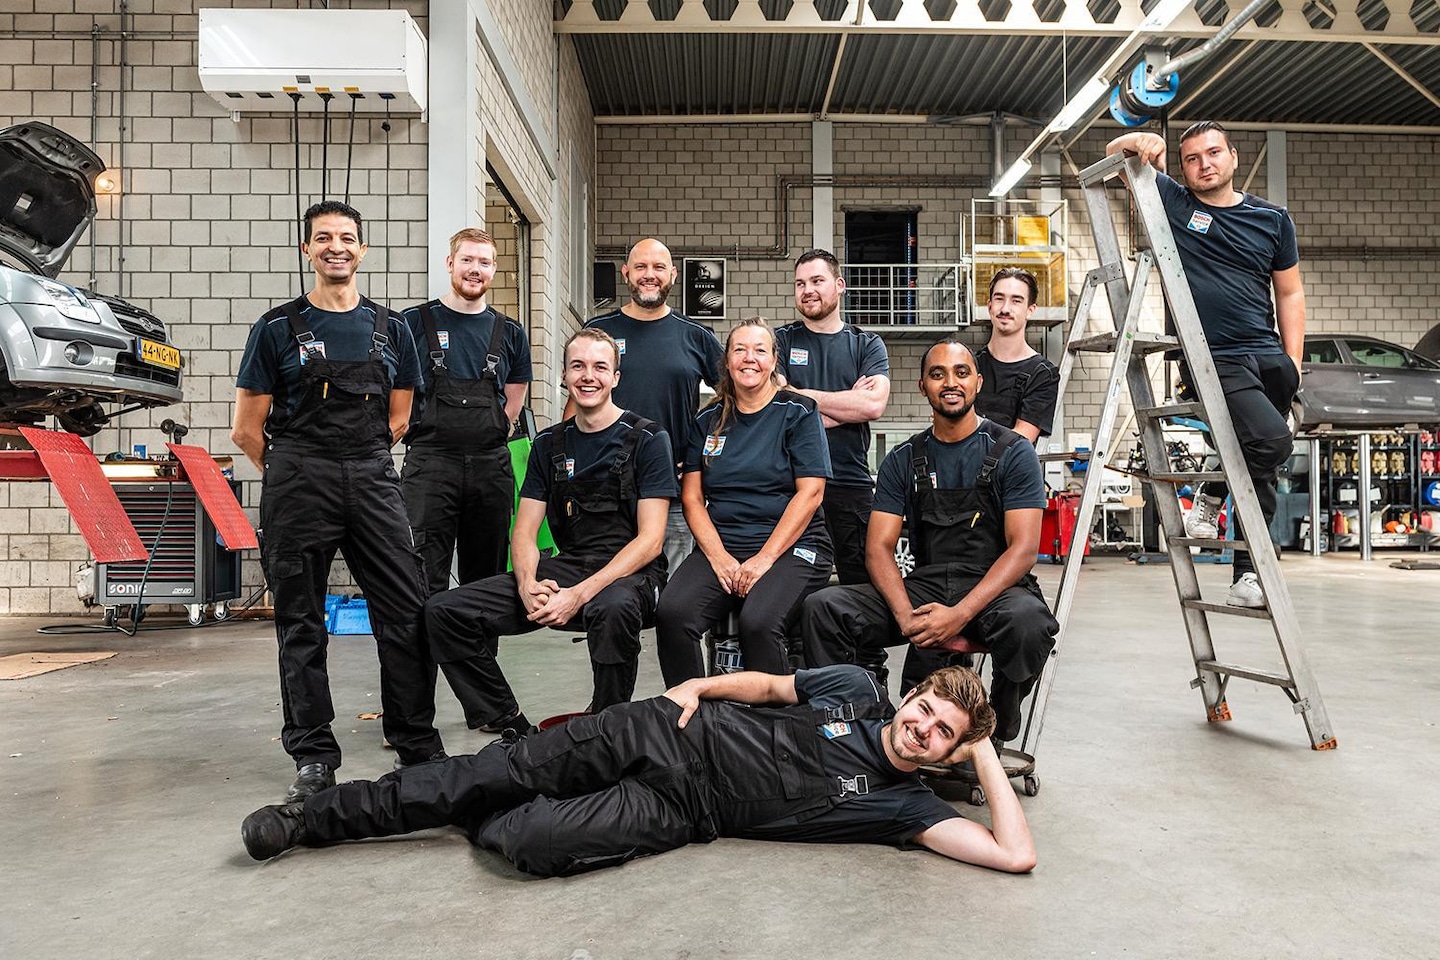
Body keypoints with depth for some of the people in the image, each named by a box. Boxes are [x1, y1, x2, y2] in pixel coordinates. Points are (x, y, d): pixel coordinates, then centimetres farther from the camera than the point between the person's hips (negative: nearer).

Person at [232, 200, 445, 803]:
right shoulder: (277, 329, 4)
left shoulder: (390, 330, 11)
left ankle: (419, 747, 11)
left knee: (407, 615, -2)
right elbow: (247, 429, 6)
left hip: (372, 482, 2)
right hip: (297, 487, -1)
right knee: (301, 626, 4)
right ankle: (313, 757, 15)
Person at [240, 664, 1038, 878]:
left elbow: (1016, 856, -13)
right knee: (499, 770, -7)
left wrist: (983, 754, -11)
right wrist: (696, 687, 0)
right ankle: (310, 819, 10)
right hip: (673, 732, 2)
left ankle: (483, 825, 15)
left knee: (536, 841, -23)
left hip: (682, 809, -2)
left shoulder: (901, 804, -4)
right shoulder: (855, 688, 3)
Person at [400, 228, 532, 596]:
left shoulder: (509, 332, 12)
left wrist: (487, 434, 10)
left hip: (491, 465, 3)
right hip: (430, 464, -3)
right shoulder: (415, 322, 4)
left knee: (487, 578, 9)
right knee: (426, 580, -7)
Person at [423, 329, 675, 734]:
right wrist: (528, 585, -14)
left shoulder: (647, 439, -3)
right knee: (444, 610, -10)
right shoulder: (549, 445, 13)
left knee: (614, 608, -42)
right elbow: (524, 533, 10)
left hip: (630, 572, -5)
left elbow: (650, 540, -10)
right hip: (565, 567, 5)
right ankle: (508, 726, 2)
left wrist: (581, 594, -21)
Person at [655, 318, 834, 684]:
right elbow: (691, 496, 9)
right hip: (720, 546, 3)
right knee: (671, 613, -26)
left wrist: (764, 559, -14)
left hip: (791, 547, -3)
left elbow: (810, 493, -4)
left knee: (758, 623, -33)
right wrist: (719, 557, -8)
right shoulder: (708, 421, 16)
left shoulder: (798, 413, 4)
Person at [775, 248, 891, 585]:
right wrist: (849, 403, -5)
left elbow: (874, 405, -9)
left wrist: (801, 395, -5)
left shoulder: (867, 345, 10)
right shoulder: (782, 340, 9)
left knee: (864, 583, 4)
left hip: (852, 484, 1)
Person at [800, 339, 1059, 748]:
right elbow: (879, 548, 3)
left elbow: (1023, 548, -9)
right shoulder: (903, 461, 9)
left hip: (994, 589, -2)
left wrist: (960, 614, -23)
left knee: (1027, 620, -38)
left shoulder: (1013, 452, 0)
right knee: (823, 608, -20)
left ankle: (1000, 737, -8)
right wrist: (907, 617, -18)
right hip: (923, 587, 3)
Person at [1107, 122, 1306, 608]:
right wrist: (1141, 141, -15)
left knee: (1263, 470, 8)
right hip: (1212, 360, -4)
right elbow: (1114, 151, 8)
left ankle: (1247, 573, 18)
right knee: (1271, 439, -25)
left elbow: (1289, 293, 15)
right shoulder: (1171, 202, 4)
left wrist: (1294, 361, 7)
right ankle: (1212, 495, 4)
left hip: (1270, 360, 5)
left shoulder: (1272, 218, 12)